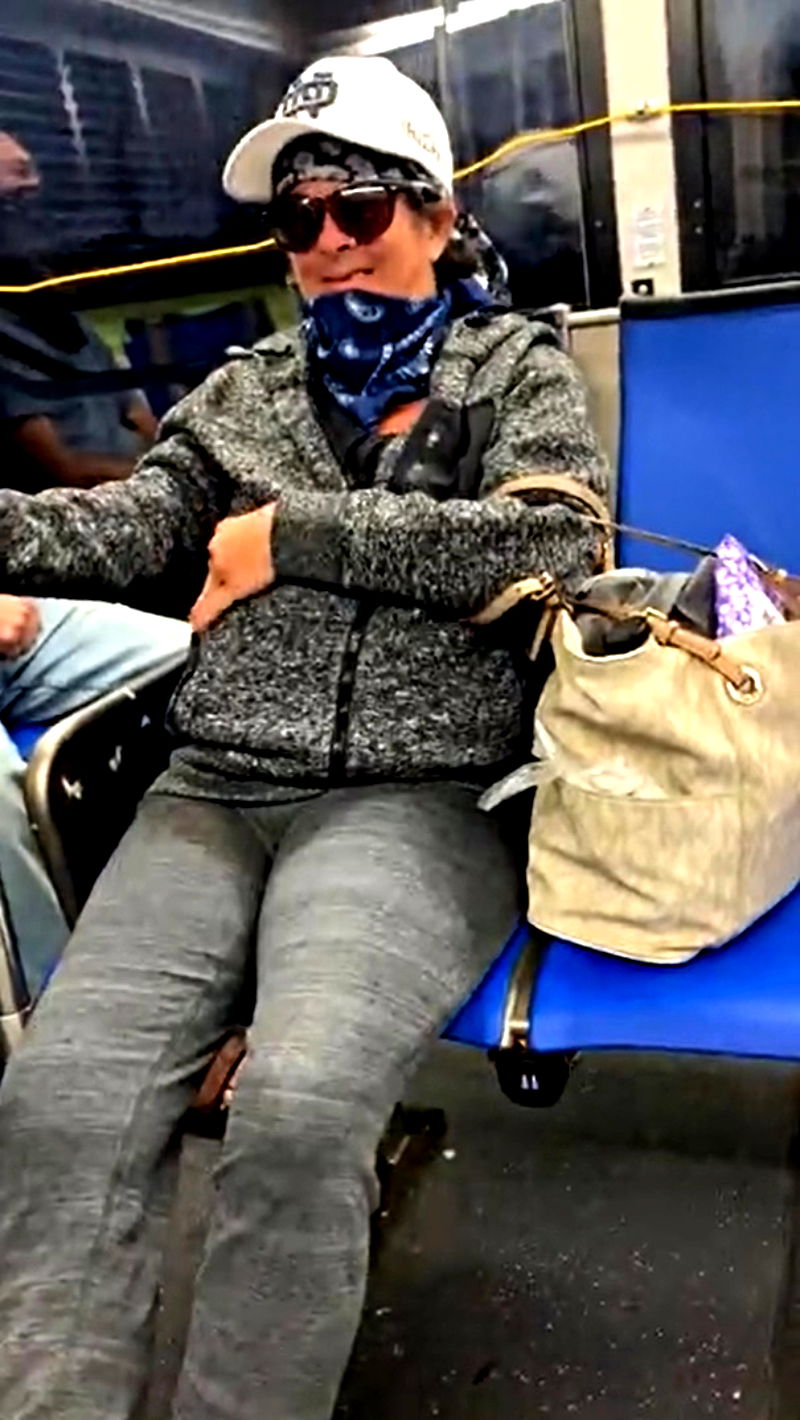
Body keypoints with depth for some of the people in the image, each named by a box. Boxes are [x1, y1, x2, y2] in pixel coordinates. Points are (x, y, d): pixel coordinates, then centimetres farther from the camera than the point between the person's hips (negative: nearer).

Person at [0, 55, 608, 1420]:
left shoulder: (516, 367, 12)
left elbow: (556, 540, -6)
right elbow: (118, 532, 12)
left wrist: (296, 533, -4)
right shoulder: (242, 393, 23)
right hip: (209, 795, 4)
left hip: (417, 797, -3)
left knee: (298, 1109, -29)